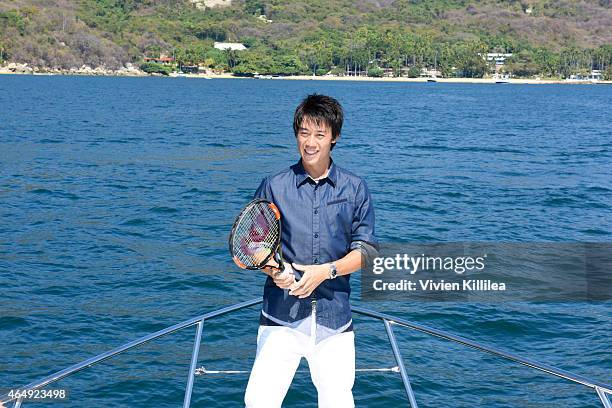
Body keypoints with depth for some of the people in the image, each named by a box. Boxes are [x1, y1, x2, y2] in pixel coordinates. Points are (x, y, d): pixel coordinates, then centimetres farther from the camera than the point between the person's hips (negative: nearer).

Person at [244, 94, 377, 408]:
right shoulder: (274, 187, 5)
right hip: (282, 315, -1)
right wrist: (273, 270, -15)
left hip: (334, 317, 1)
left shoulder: (355, 189, 6)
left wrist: (326, 270, -13)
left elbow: (365, 250, 3)